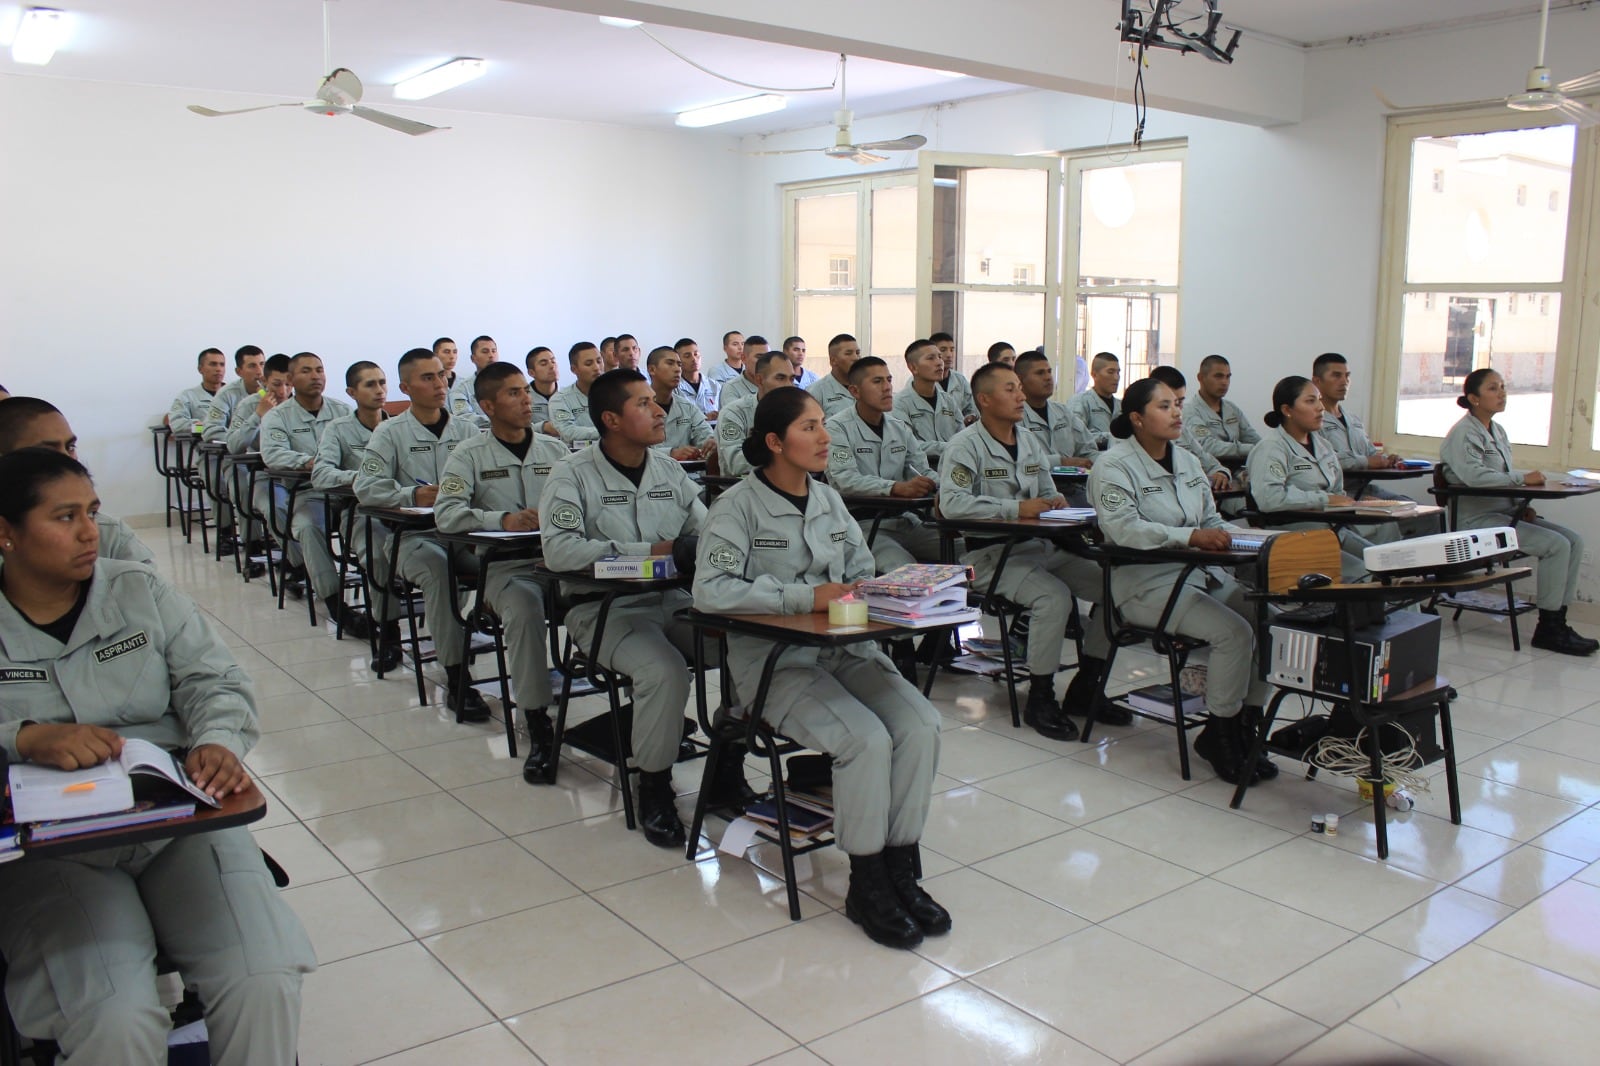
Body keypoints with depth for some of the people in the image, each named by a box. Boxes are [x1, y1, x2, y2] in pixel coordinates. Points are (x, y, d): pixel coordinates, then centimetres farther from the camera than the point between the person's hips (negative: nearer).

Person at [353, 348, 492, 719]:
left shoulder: (467, 430, 18)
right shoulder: (390, 433, 9)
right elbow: (366, 487, -2)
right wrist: (413, 496, -15)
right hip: (414, 535, -3)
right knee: (438, 566, -35)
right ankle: (456, 678, -32)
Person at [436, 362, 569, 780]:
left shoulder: (555, 449, 17)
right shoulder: (469, 455, 7)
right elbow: (446, 513, -8)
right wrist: (504, 519, -21)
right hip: (506, 566, -2)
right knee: (525, 607, -36)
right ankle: (538, 726, -24)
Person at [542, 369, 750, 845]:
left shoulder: (670, 471, 13)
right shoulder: (574, 476, -4)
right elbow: (559, 549, -19)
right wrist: (651, 551, -18)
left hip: (675, 600, 5)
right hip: (606, 609, -5)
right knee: (665, 669, -32)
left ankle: (729, 766, 2)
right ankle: (654, 788, -9)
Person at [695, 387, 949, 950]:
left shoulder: (829, 500, 14)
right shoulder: (739, 505, -6)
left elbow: (865, 572, 20)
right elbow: (710, 590, -19)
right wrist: (804, 597, -23)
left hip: (846, 648, 6)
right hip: (774, 659, -6)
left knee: (921, 725, -19)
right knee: (866, 739, -27)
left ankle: (900, 872, -5)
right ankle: (866, 887, -8)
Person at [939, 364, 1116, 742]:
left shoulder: (1031, 442, 18)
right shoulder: (966, 445, -6)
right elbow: (951, 502, -21)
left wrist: (1056, 500, -1)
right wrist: (1017, 508, -22)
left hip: (1040, 547, 7)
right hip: (990, 553, -7)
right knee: (1054, 596, -31)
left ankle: (1085, 686, 7)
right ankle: (1040, 699, -12)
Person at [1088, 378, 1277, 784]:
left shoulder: (1187, 461, 16)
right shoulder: (1114, 466, -7)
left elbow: (1212, 520, 19)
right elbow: (1123, 527, -22)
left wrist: (1231, 536, -4)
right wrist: (1190, 536, -31)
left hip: (1203, 573, 7)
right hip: (1147, 583, -7)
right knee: (1233, 632, -24)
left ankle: (1243, 727, 1)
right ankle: (1219, 735, -5)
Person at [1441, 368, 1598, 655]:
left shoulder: (1498, 431, 18)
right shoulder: (1463, 434, -9)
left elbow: (1503, 479, 20)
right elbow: (1474, 475, -26)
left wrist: (1522, 506, 3)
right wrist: (1524, 478, -21)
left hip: (1505, 512, 9)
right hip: (1476, 519, -9)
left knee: (1573, 541, -6)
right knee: (1556, 545, -20)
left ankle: (1557, 622, -4)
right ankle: (1547, 630, -12)